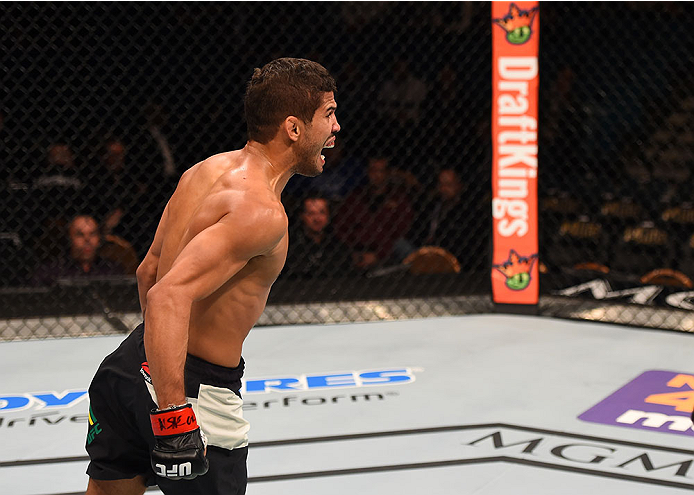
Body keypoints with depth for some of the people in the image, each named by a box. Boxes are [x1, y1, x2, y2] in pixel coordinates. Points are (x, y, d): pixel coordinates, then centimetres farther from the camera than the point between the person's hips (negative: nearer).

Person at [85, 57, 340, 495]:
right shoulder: (262, 212, -21)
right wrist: (174, 418, -36)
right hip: (197, 391, -9)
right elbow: (169, 296, -33)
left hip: (132, 362, 9)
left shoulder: (206, 170, 6)